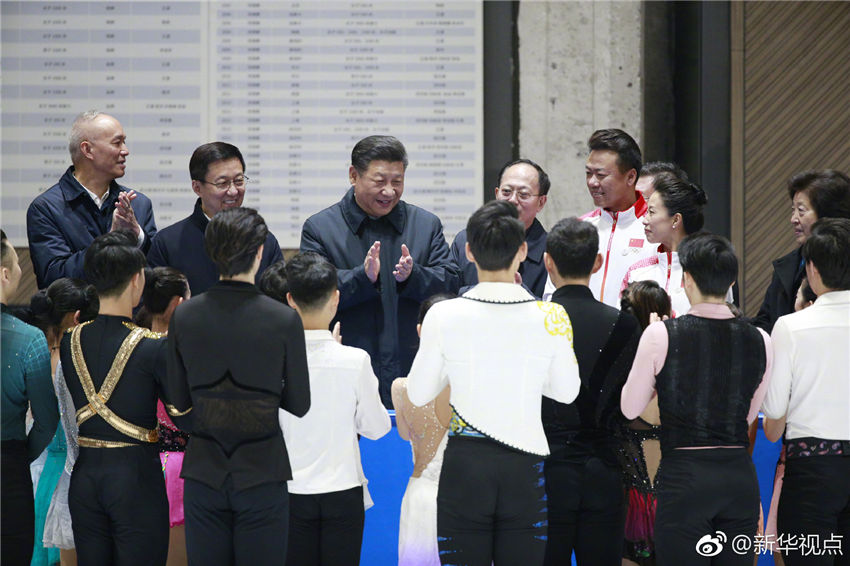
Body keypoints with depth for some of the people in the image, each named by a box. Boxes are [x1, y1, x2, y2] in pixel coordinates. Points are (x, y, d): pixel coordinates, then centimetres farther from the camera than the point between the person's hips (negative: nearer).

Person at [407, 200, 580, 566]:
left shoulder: (443, 316, -8)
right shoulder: (551, 318, -7)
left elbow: (418, 394, 2)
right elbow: (567, 392, 7)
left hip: (464, 465, -1)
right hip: (525, 467, 1)